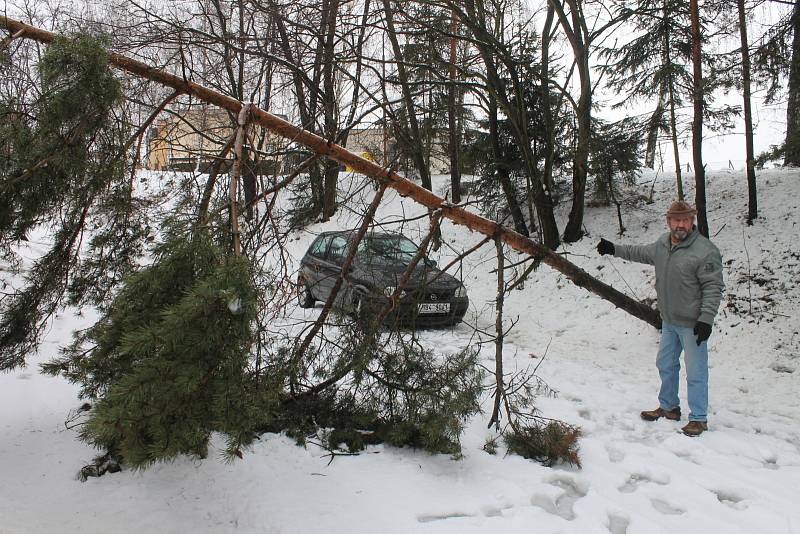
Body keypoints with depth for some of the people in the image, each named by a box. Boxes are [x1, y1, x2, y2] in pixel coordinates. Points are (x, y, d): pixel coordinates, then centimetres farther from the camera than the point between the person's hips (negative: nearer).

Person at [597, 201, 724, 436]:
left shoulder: (706, 251, -18)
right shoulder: (662, 244, 5)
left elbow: (713, 287, -18)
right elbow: (641, 253, 25)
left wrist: (706, 319, -23)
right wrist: (614, 249, 29)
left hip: (692, 324, -8)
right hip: (669, 320, 8)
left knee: (695, 371, 0)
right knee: (666, 365, 19)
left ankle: (699, 418, 13)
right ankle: (669, 407, 36)